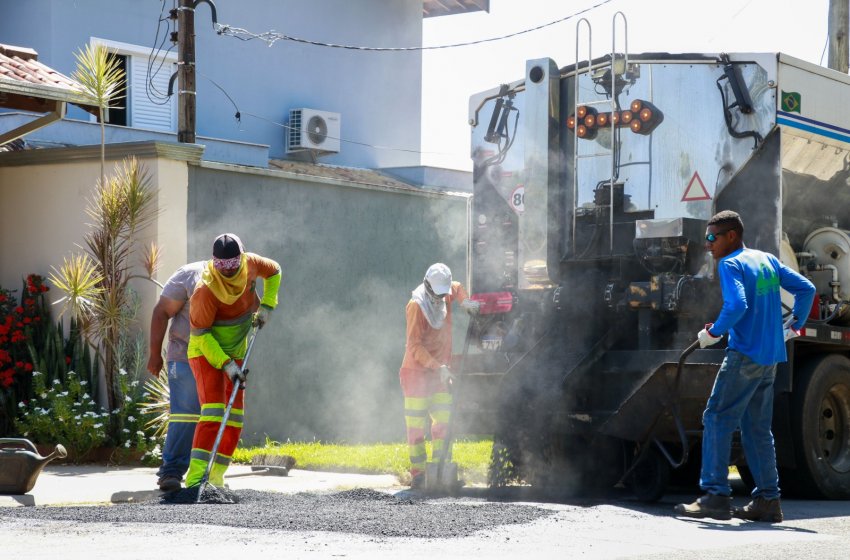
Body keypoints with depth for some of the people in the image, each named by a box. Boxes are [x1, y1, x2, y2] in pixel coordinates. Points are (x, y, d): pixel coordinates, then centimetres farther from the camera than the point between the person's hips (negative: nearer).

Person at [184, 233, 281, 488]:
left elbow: (274, 271, 13)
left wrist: (267, 305, 2)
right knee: (214, 411, -23)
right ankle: (195, 479, -30)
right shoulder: (206, 290, -29)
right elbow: (200, 333, -22)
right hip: (205, 352, -7)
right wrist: (226, 364, -27)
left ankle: (216, 477, 16)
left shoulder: (250, 263, -10)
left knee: (234, 419, 6)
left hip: (235, 352, 7)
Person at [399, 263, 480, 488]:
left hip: (439, 372, 7)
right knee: (416, 425, -5)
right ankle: (418, 474, -4)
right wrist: (438, 367, -25)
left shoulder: (446, 296, 4)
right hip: (416, 371, -7)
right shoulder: (416, 306, -16)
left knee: (444, 421, 7)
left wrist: (465, 302, 10)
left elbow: (457, 289, 31)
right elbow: (414, 346, -19)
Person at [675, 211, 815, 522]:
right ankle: (768, 500, 10)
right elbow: (806, 289, 17)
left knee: (717, 418, -7)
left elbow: (737, 305, -23)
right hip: (770, 356, 8)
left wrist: (714, 332, -11)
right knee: (757, 428, 12)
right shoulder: (767, 261, 16)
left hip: (745, 353, -8)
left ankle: (715, 496, -13)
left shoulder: (730, 265, -8)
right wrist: (793, 325, 21)